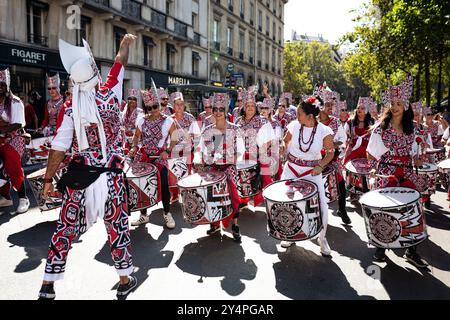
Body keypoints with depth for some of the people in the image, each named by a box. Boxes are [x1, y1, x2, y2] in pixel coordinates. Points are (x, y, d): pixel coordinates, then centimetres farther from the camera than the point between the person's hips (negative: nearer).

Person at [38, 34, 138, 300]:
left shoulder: (72, 108, -3)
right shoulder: (110, 94, -5)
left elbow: (59, 147, -5)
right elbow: (120, 65, 12)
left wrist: (48, 179, 4)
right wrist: (126, 43, 30)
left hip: (80, 173, 1)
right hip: (111, 173, -1)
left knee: (66, 226, 11)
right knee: (117, 225, 9)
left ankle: (48, 286, 22)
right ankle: (125, 281, 23)